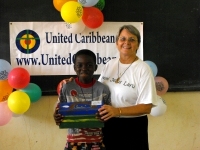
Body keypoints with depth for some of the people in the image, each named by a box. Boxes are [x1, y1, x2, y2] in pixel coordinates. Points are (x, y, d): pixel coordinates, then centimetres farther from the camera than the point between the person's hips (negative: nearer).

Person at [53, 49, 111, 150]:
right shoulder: (66, 88, -4)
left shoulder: (103, 89, -5)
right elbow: (58, 112, 3)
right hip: (74, 141, 0)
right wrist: (57, 118, -19)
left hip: (96, 142, 0)